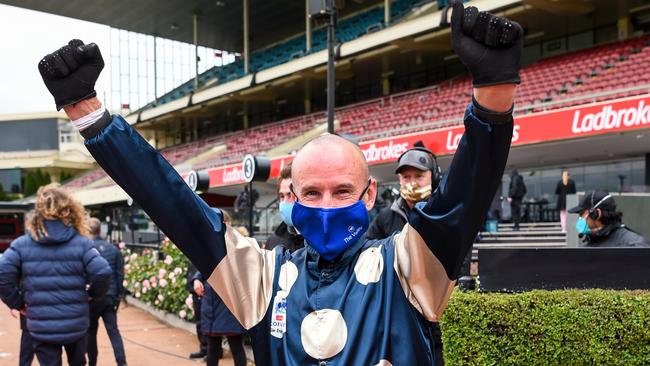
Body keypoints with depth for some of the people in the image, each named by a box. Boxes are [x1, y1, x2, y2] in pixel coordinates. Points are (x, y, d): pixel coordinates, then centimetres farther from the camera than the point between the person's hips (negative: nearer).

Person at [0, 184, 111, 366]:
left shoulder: (22, 244, -3)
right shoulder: (81, 242, -5)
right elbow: (102, 272, -16)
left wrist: (17, 303, 1)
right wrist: (93, 294, 5)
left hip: (41, 327, 0)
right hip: (75, 324, 1)